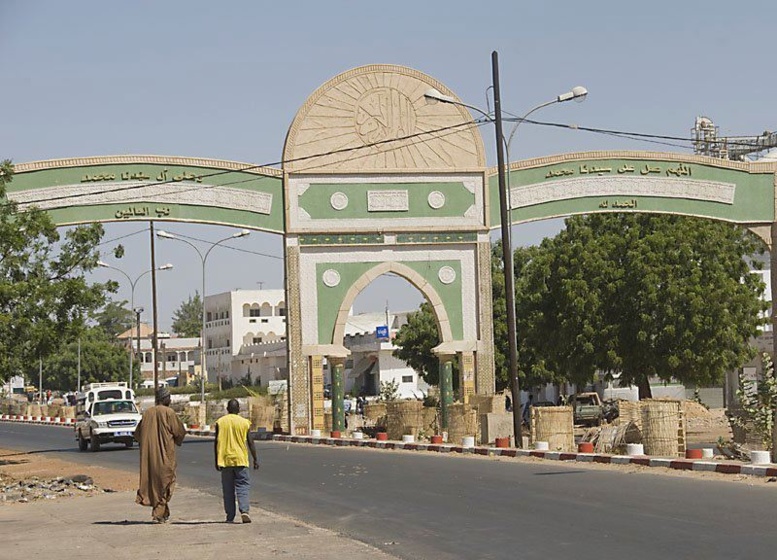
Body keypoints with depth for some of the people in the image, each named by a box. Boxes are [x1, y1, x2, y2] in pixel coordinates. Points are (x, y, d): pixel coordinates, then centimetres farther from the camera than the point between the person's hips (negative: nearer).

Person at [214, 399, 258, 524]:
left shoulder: (220, 422, 1)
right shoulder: (244, 422, 0)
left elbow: (217, 443, -1)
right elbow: (250, 443, 1)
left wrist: (217, 461, 4)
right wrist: (255, 459, 7)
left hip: (225, 460, 1)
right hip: (240, 460, -1)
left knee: (228, 490, 7)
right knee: (242, 486, 1)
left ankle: (230, 516, 7)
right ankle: (244, 511, -18)